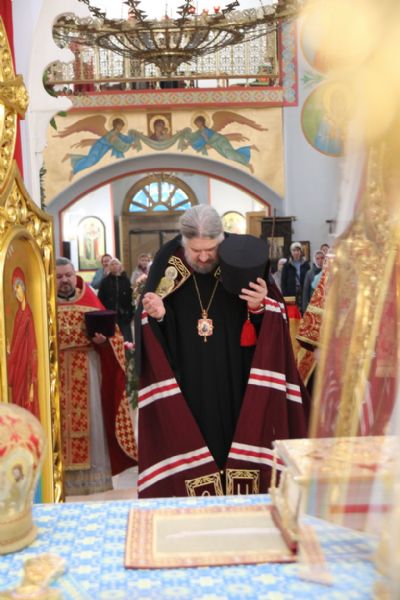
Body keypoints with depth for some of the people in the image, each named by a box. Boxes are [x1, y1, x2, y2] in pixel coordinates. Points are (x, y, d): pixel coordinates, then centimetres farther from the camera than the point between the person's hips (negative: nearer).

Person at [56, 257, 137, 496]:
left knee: (91, 422, 3)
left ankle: (96, 477, 13)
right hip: (56, 377, -1)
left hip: (87, 375, 1)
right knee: (62, 426, 1)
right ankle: (65, 479, 10)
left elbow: (113, 334, 5)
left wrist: (103, 340, -15)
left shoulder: (90, 301, 7)